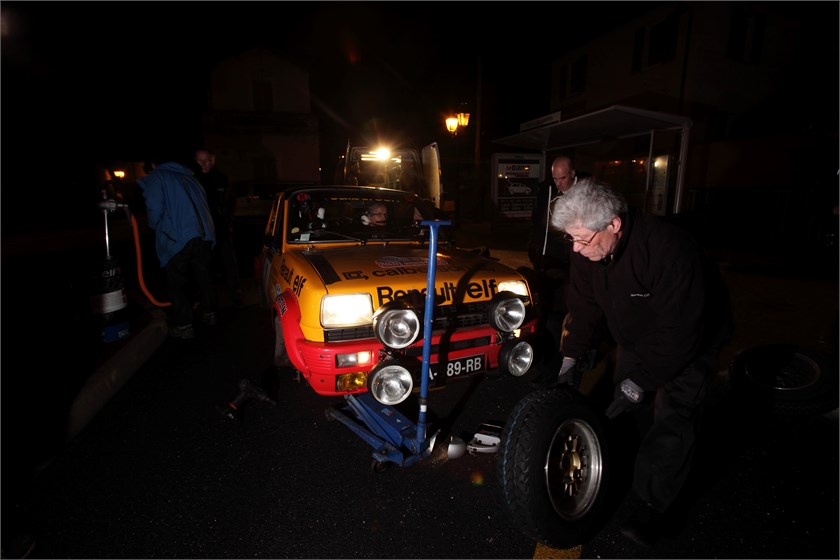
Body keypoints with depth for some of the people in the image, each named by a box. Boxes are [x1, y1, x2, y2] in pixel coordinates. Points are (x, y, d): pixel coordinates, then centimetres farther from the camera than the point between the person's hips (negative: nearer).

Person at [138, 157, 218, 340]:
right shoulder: (188, 176, 24)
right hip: (203, 236, 6)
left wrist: (156, 226, 12)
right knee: (203, 276, 19)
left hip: (178, 239, -6)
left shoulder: (156, 178, 4)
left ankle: (184, 326, 5)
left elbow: (154, 210, -7)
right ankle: (209, 314, 29)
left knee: (177, 284, 3)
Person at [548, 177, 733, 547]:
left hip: (692, 337, -6)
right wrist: (570, 358, -10)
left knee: (673, 416, -10)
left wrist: (640, 382, -30)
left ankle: (651, 509, 2)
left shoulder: (669, 249, -39)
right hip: (636, 335, 6)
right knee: (624, 408, 12)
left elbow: (680, 331, -34)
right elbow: (582, 305, -7)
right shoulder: (586, 250, -20)